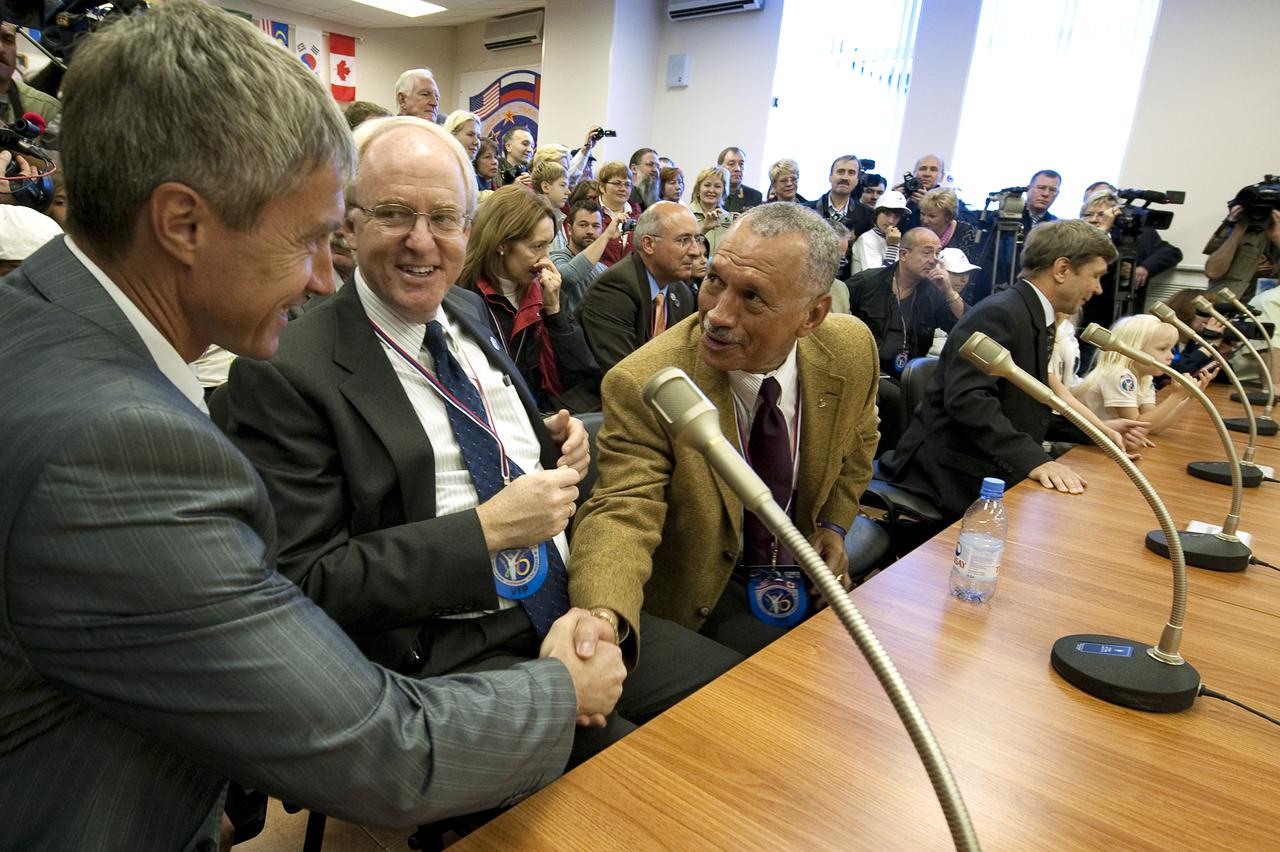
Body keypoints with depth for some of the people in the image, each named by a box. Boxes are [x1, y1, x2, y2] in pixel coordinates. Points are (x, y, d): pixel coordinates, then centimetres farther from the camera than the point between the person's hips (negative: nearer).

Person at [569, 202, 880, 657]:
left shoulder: (852, 350, -12)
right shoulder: (642, 385, -27)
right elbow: (621, 514, -32)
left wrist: (833, 523, 1)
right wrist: (602, 617, -50)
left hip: (802, 565, 5)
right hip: (703, 593, -4)